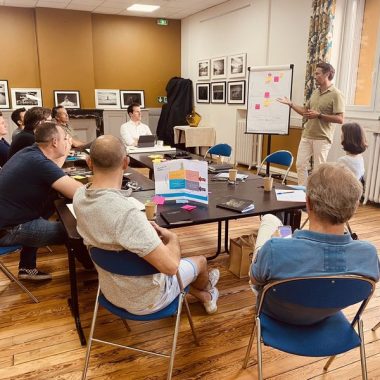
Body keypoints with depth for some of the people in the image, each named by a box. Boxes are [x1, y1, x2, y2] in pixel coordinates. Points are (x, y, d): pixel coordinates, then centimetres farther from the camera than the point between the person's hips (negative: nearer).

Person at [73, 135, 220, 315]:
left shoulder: (79, 197, -13)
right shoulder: (126, 212, -40)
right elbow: (170, 266, -36)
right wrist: (172, 238, -15)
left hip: (111, 289, 6)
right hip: (143, 299, -6)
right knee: (200, 261, 20)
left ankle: (202, 295, 50)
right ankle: (204, 287, 57)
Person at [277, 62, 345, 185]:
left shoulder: (336, 94, -11)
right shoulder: (315, 92, 12)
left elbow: (340, 119, -17)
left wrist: (319, 115, -21)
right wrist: (290, 104, 9)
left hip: (322, 138, -7)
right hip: (306, 136, 7)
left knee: (318, 169, 1)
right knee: (300, 164, 9)